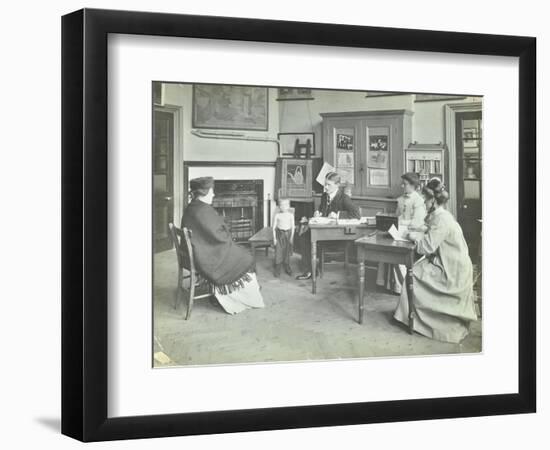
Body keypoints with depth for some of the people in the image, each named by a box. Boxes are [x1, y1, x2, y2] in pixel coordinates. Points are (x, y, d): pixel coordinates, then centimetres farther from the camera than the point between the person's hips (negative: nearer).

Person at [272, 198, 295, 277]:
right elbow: (274, 227, -1)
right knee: (278, 252, -2)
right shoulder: (277, 215, -4)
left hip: (288, 234, 1)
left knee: (287, 251, 9)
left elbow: (292, 226, 2)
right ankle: (277, 270, 5)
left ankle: (287, 267, 24)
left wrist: (291, 237, -4)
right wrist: (274, 238, -5)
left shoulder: (290, 215, -1)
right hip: (280, 234, -1)